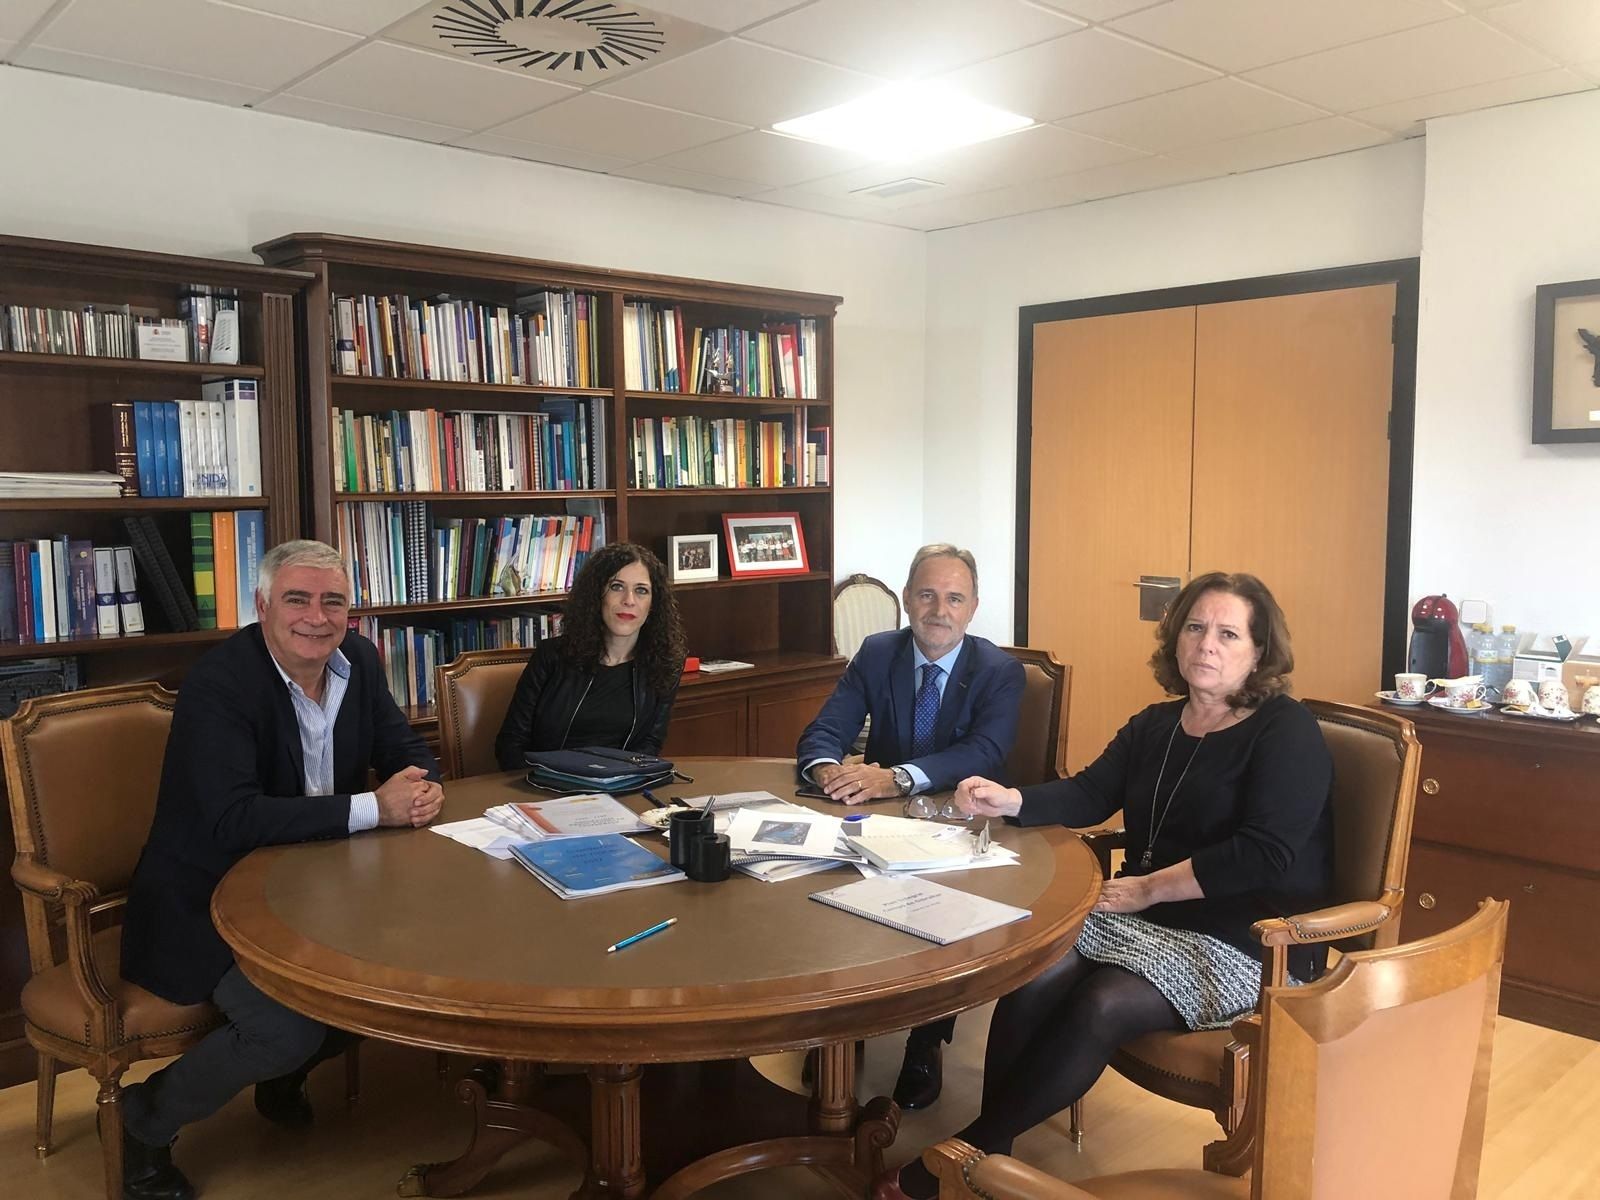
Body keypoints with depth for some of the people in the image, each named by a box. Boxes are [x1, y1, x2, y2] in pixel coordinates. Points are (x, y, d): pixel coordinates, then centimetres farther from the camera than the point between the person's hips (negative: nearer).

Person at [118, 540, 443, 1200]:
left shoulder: (357, 660, -1)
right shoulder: (218, 683, -22)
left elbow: (403, 745, 8)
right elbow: (233, 821, -31)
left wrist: (424, 785, -17)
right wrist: (375, 807, -30)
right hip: (208, 903, -7)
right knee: (290, 1027, -23)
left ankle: (284, 1075, 19)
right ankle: (145, 1117, 7)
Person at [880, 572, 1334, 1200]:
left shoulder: (1287, 733, -9)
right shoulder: (1155, 725, 12)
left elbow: (1265, 855, -19)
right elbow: (1088, 795, 6)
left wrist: (1150, 888, -17)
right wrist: (1011, 801, -14)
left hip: (1245, 944, -6)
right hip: (1147, 916, 6)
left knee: (1101, 1006, -28)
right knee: (1035, 973, -22)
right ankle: (988, 1143, -14)